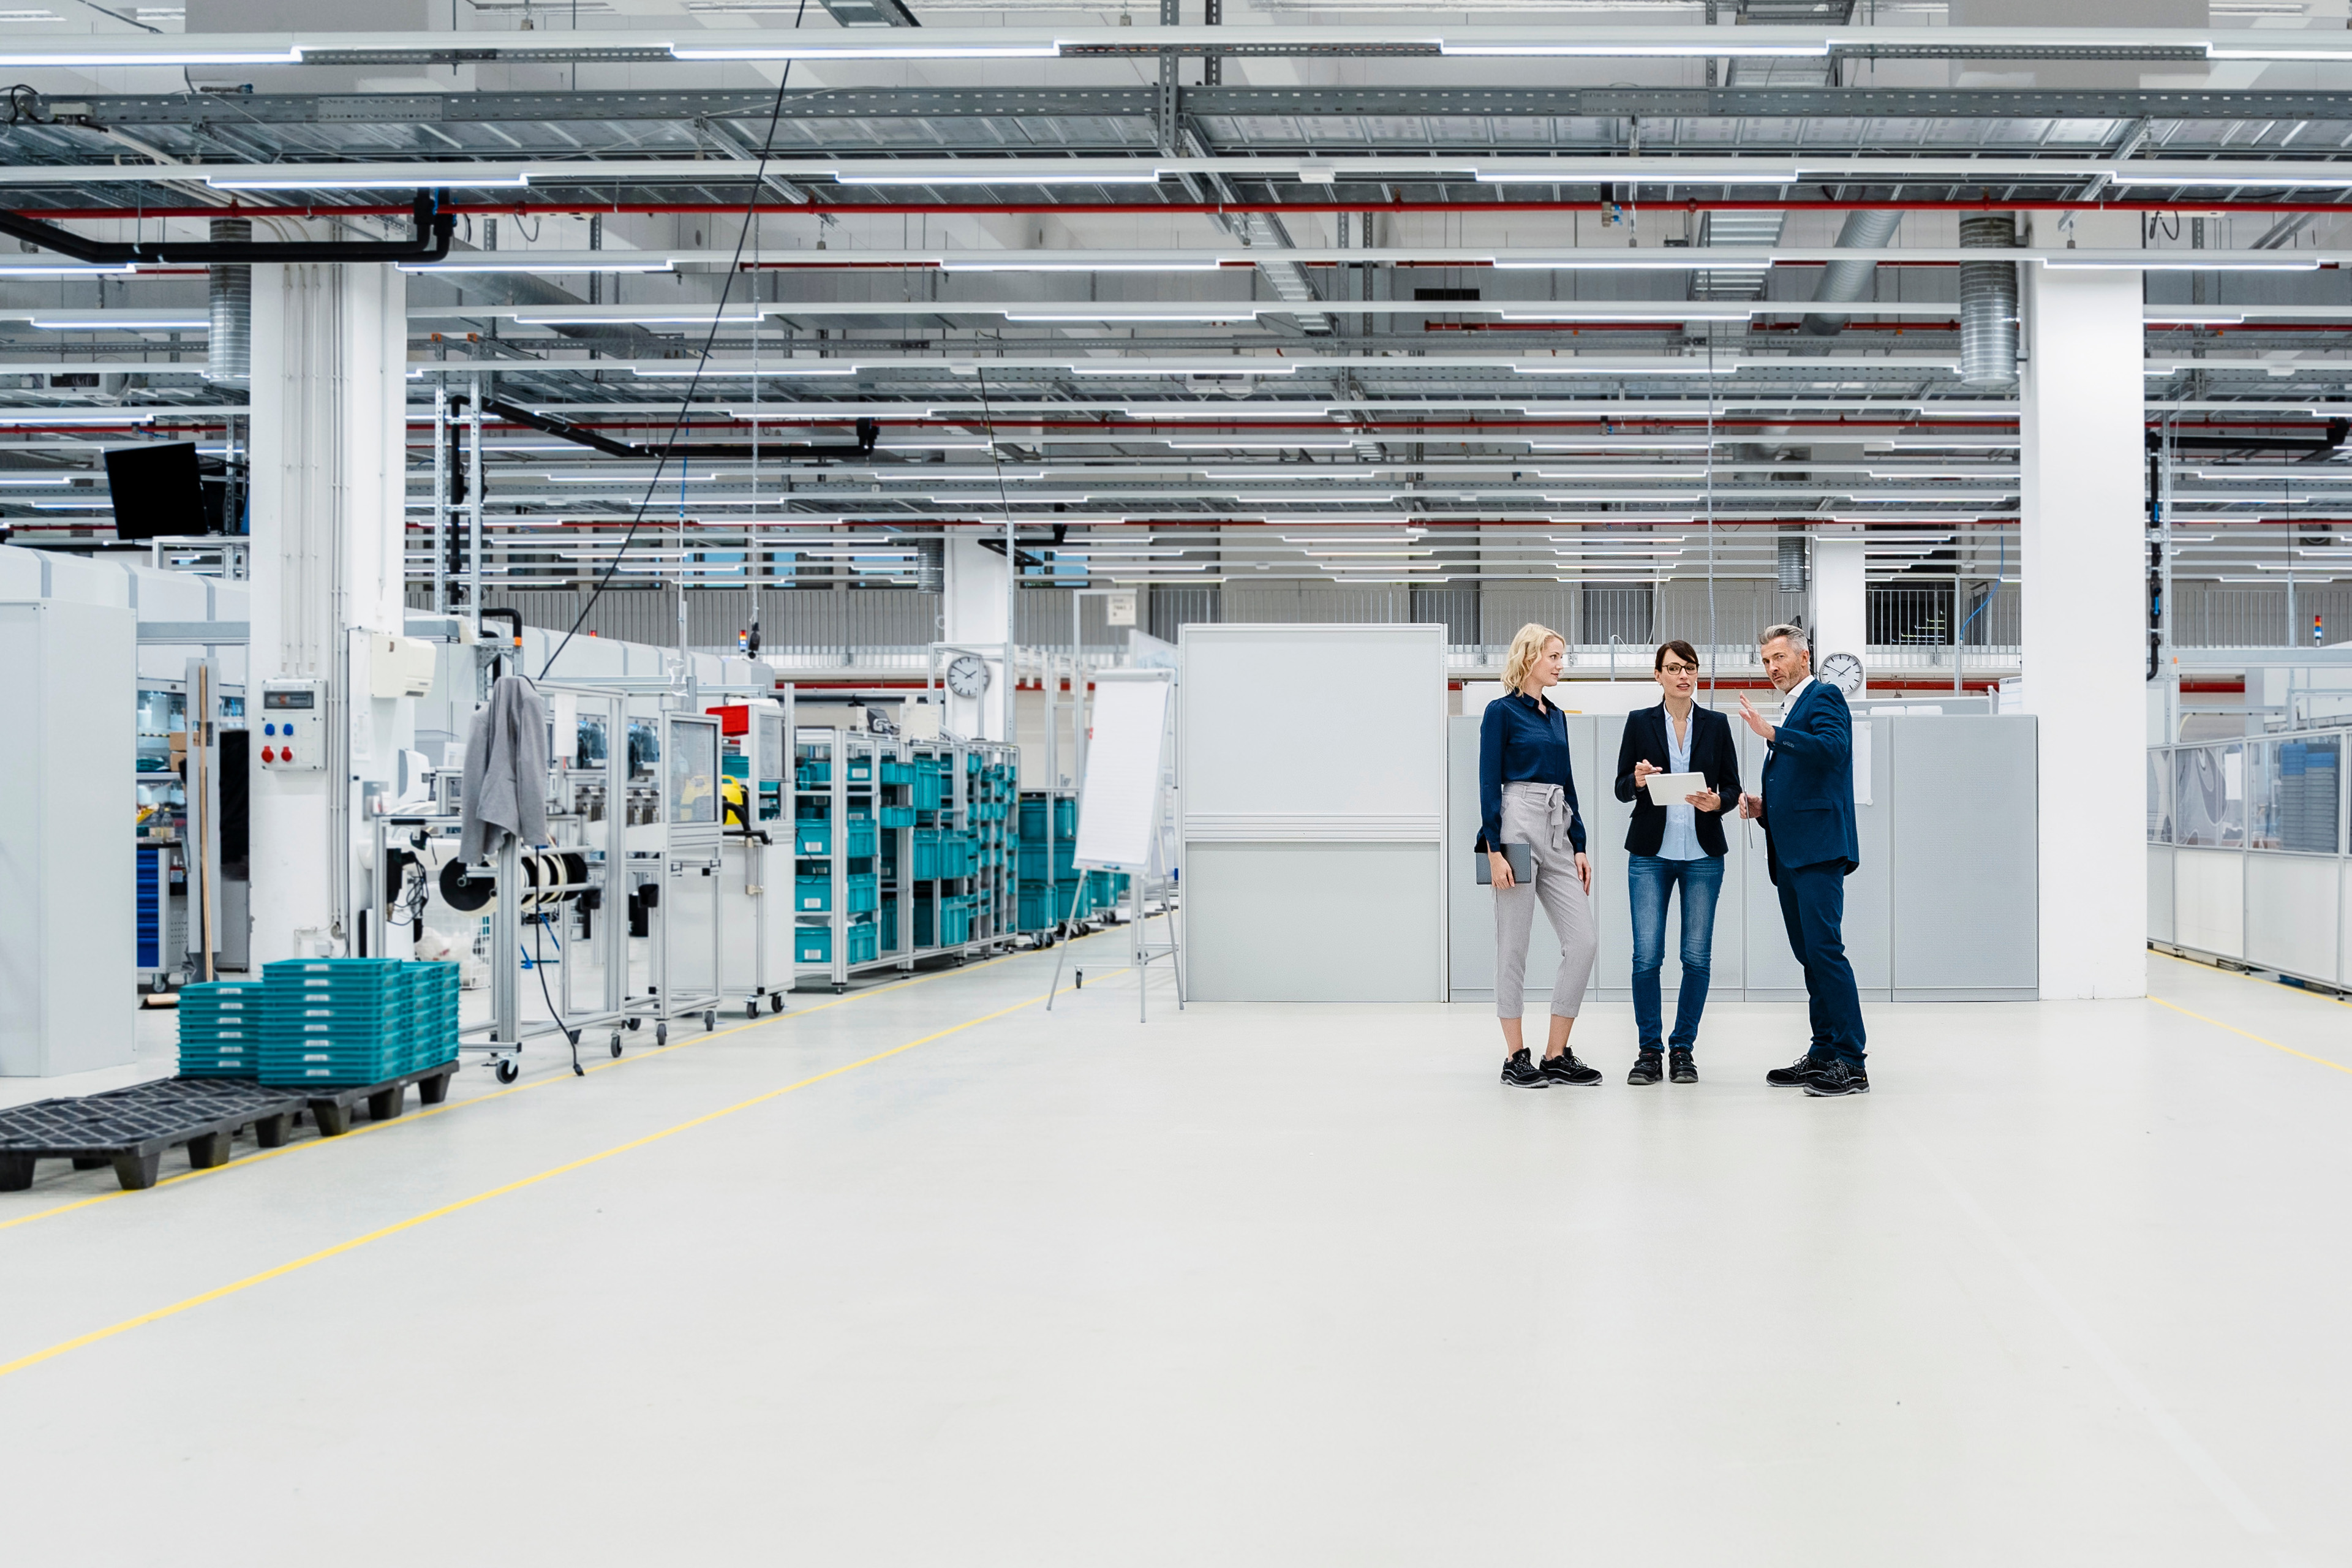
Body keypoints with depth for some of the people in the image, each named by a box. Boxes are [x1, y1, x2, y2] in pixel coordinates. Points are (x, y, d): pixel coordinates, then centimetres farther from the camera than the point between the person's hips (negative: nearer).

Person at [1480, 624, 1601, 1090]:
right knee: (1513, 947, -2)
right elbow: (1489, 783, -8)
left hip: (1558, 832, 7)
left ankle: (1557, 1055, 5)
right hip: (1517, 827, -7)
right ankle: (1515, 1057, 5)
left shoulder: (1556, 716, 17)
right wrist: (1494, 850, -16)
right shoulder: (1502, 711, -4)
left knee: (1583, 942, -1)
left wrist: (1579, 845, 11)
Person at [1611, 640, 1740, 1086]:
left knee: (1697, 956, 0)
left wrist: (1716, 802, -15)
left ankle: (1683, 1049, 10)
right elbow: (1621, 788, 4)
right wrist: (1638, 781, -18)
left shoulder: (1716, 724, 7)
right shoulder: (1640, 722, 5)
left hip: (1703, 854, 1)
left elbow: (1733, 786, 6)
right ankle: (1649, 1049, 5)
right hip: (1651, 852, -1)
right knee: (1647, 956, -5)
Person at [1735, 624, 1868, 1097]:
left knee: (1824, 948, -15)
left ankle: (1851, 1063, -16)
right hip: (1789, 854, 10)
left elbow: (1834, 748, -22)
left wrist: (1772, 734, -25)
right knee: (1809, 953, 10)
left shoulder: (1824, 697, -2)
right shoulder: (1789, 712, 26)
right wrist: (1763, 807, 12)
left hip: (1818, 848, -10)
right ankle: (1824, 1055, 13)